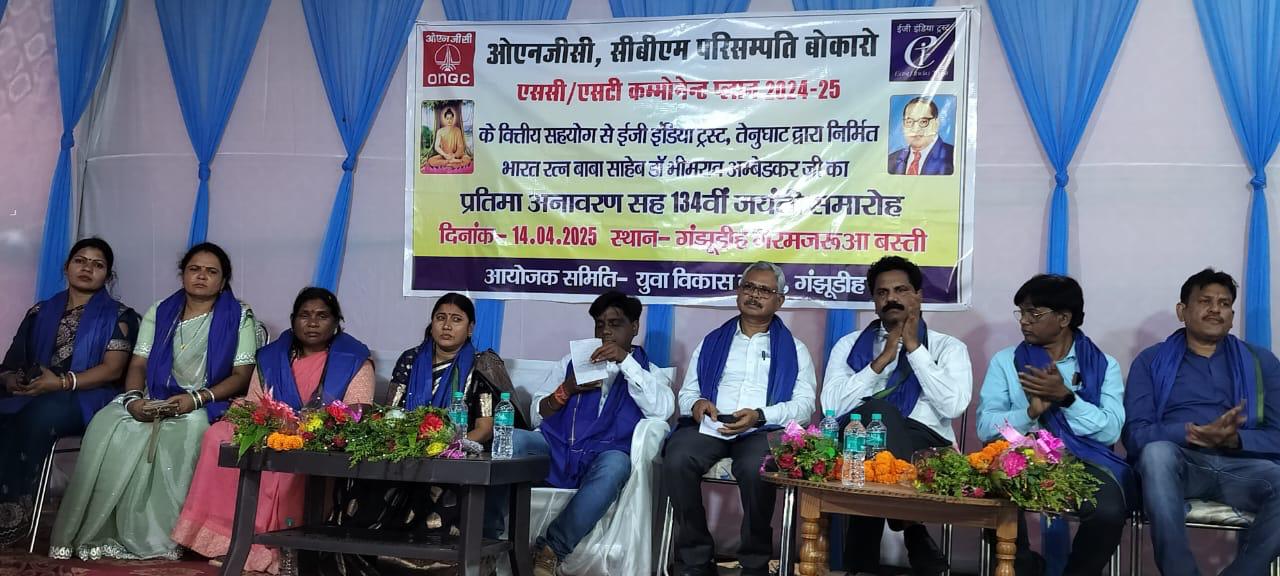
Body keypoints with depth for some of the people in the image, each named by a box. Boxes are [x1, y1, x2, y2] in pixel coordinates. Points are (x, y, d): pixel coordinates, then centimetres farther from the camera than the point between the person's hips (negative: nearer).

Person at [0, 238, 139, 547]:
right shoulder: (39, 313, 23)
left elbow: (112, 370, -4)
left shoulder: (118, 316, 10)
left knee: (39, 414, -37)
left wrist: (62, 383, -17)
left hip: (86, 399, -4)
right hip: (32, 395, 4)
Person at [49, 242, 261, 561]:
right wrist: (134, 399, -12)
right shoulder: (160, 312, 16)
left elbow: (242, 375, -3)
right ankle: (91, 532, -21)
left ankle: (160, 537, -29)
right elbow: (138, 364, 10)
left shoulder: (238, 317, 4)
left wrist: (197, 398, -18)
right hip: (153, 400, 3)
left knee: (189, 426, -38)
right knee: (107, 425, -27)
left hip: (205, 404, -3)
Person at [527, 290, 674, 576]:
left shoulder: (647, 371, 18)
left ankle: (551, 550, -35)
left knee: (616, 463, -39)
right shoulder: (572, 361, 24)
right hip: (556, 451, 2)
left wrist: (626, 360, -9)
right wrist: (565, 390, -3)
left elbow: (662, 410, -5)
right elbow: (536, 416, 17)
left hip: (602, 458, -2)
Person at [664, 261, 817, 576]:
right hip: (709, 426, 2)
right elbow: (686, 393, 20)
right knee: (677, 461, -31)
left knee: (755, 469, -37)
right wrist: (696, 404, -6)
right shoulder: (712, 342, 23)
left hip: (763, 430, -2)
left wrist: (759, 415, -13)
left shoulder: (794, 349, 16)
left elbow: (804, 405, 4)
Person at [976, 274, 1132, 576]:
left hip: (1084, 460, 0)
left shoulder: (1104, 365, 10)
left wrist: (1066, 397, -16)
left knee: (1108, 512, -32)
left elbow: (1110, 431, -4)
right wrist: (1030, 412, -17)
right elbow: (986, 427, 0)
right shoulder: (1005, 361, 11)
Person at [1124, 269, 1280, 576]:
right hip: (1177, 464, -1)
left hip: (1240, 466, 1)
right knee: (1157, 451, -36)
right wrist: (1195, 433, -18)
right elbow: (1135, 434, -1)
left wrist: (1234, 439, -16)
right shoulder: (1151, 361, 12)